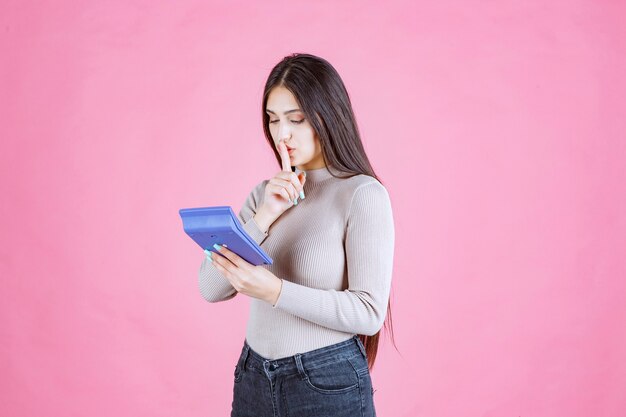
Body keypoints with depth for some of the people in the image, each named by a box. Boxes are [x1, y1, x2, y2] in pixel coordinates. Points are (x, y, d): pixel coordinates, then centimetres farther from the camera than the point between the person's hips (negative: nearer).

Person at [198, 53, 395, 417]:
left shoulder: (363, 194, -12)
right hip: (254, 378, 5)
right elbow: (212, 288, -3)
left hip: (327, 385, -5)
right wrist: (263, 216, -14)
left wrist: (274, 291, -26)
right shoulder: (265, 193, 5)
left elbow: (369, 312, -17)